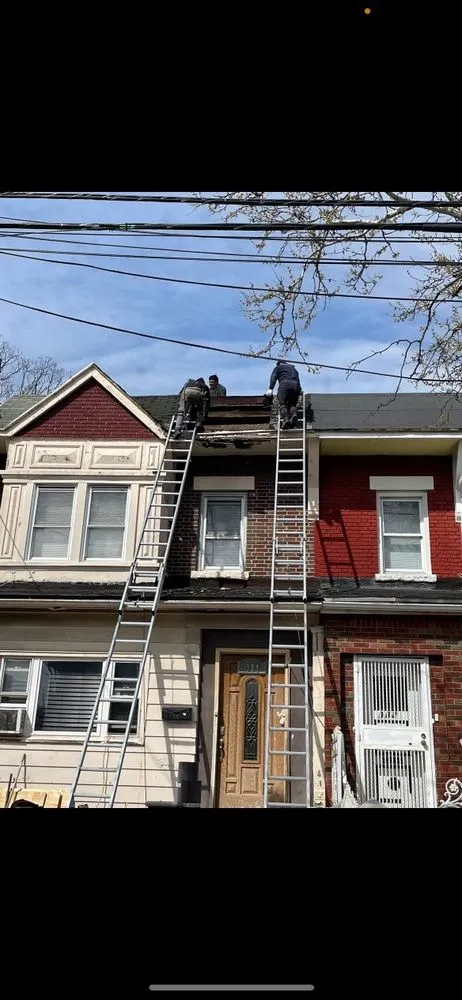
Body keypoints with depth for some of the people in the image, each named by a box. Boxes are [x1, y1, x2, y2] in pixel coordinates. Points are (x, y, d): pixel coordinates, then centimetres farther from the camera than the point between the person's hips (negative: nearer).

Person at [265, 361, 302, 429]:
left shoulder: (278, 367, 26)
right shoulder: (293, 369, 40)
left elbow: (273, 377, 9)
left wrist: (270, 389, -2)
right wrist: (299, 390, 30)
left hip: (285, 383, -4)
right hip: (296, 386, 4)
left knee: (282, 404, -7)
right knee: (292, 404, 8)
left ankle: (285, 419, -33)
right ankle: (294, 414, -26)